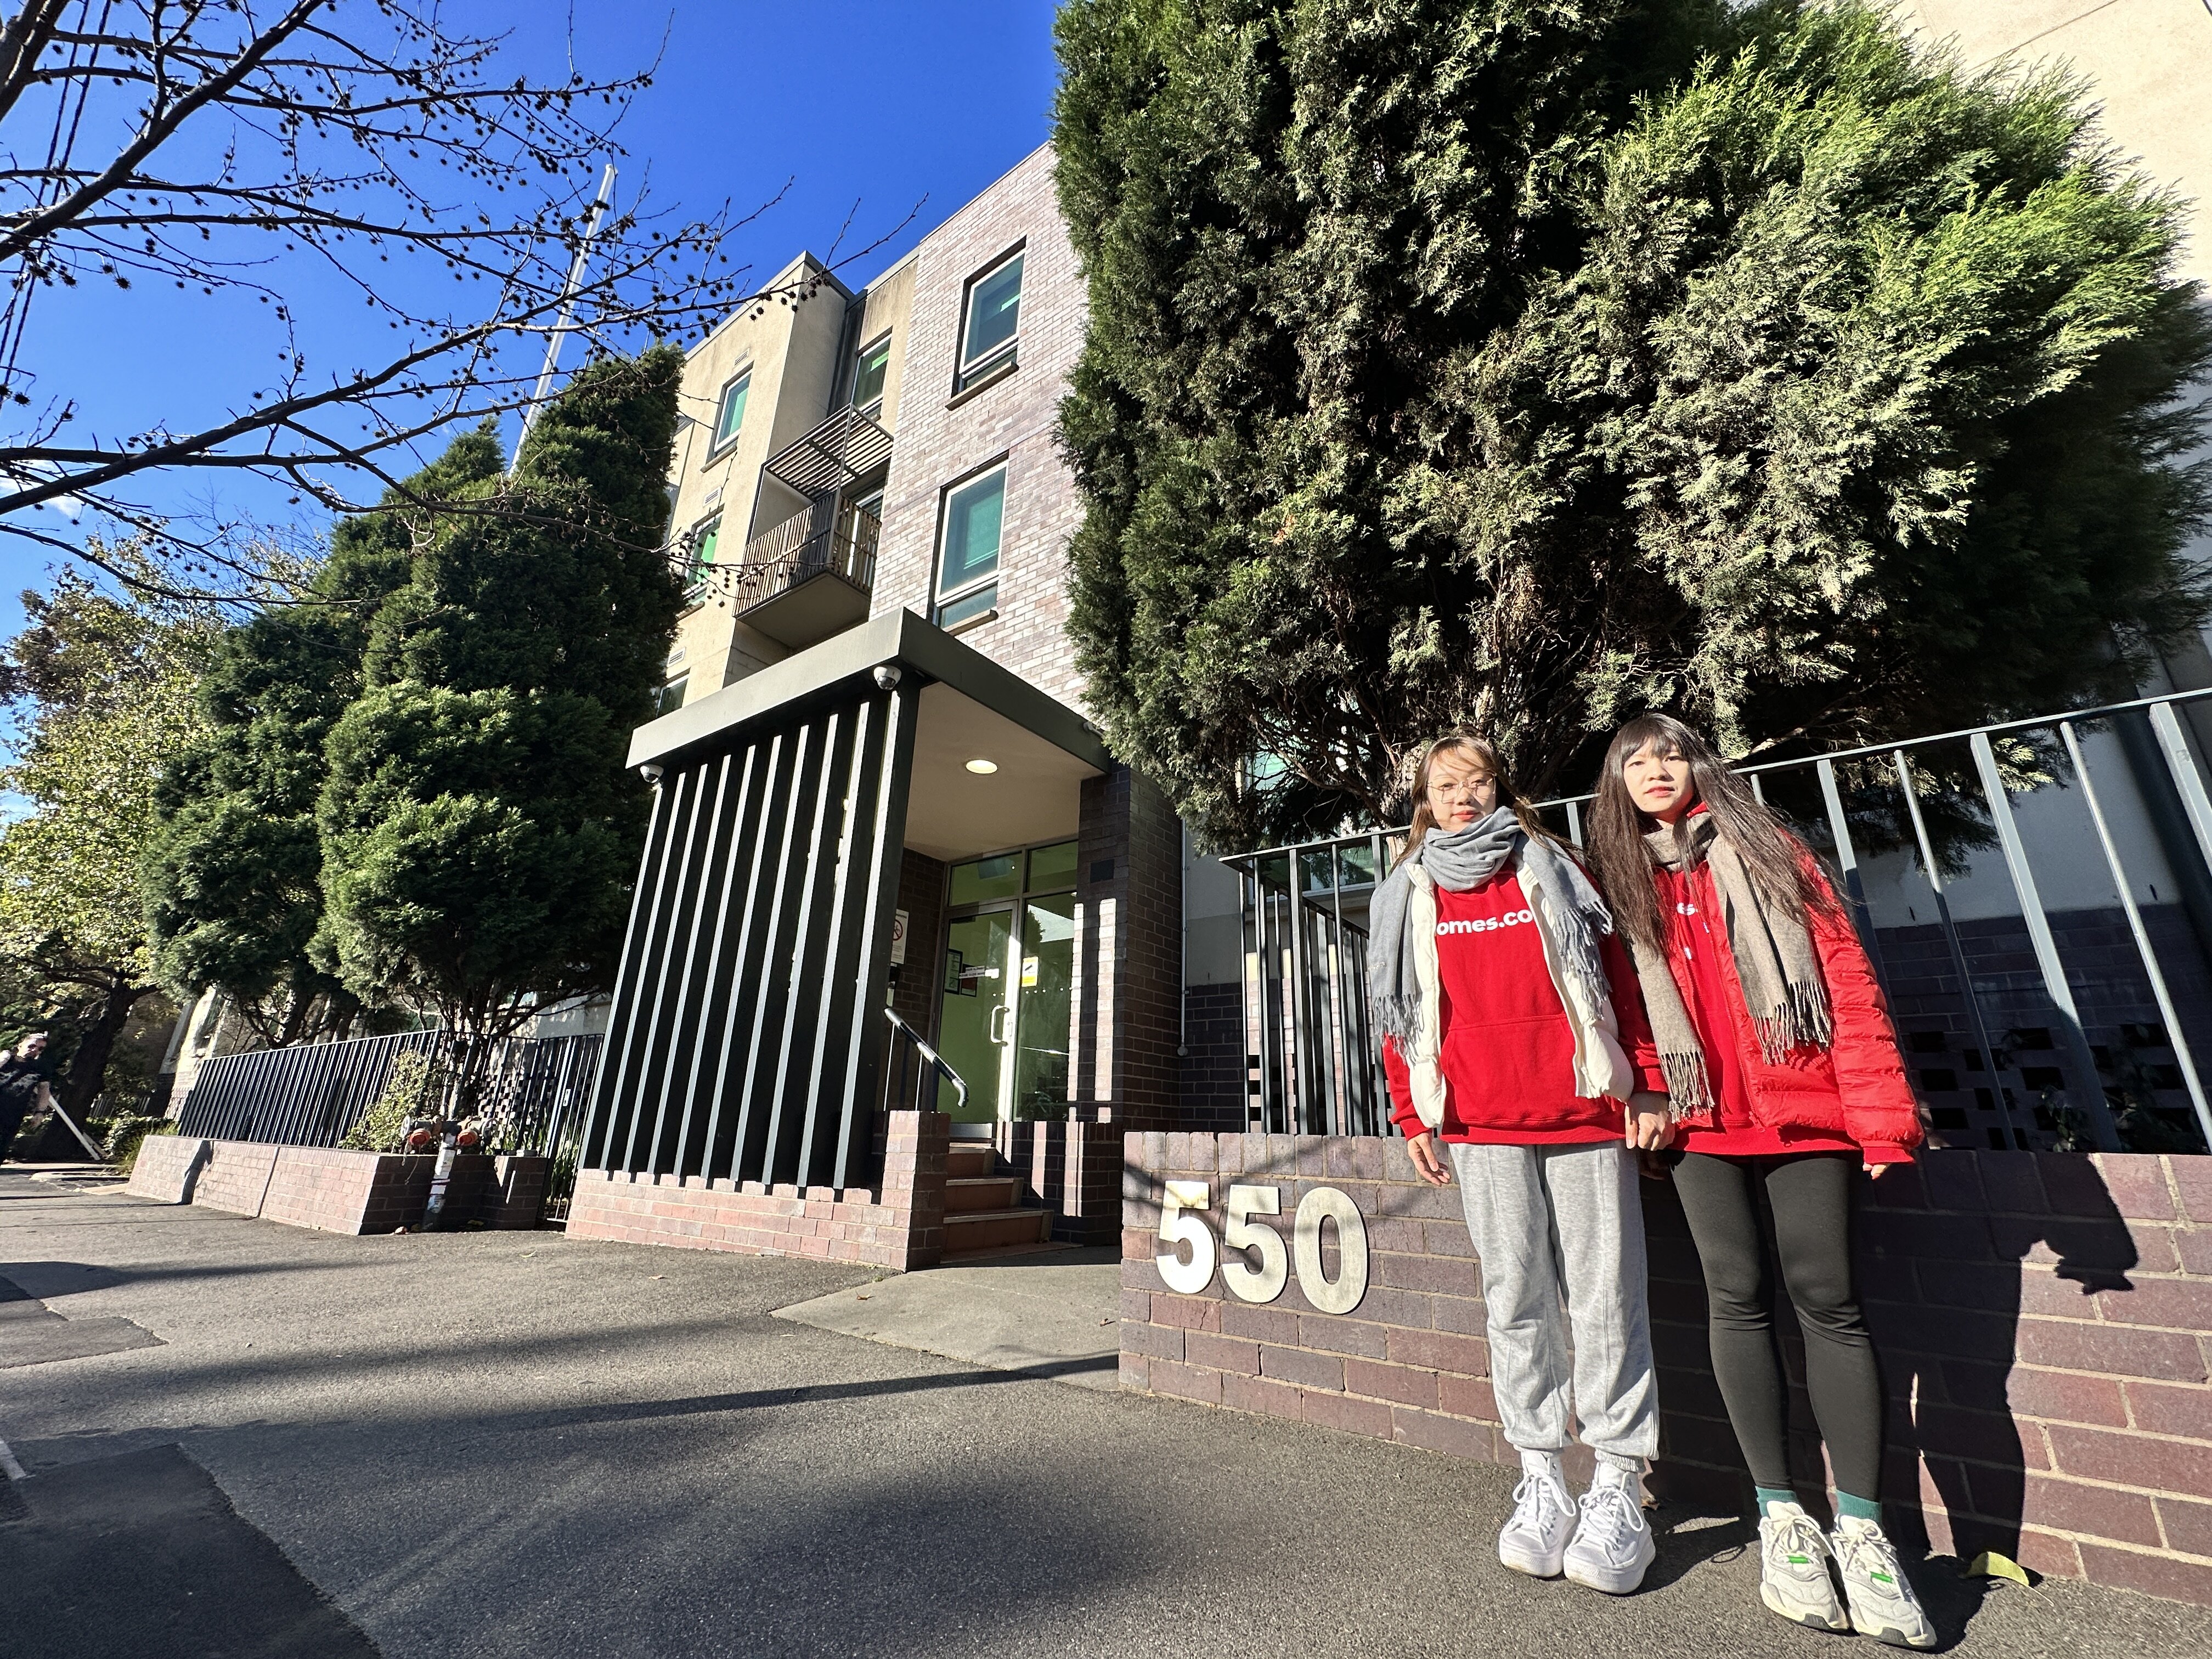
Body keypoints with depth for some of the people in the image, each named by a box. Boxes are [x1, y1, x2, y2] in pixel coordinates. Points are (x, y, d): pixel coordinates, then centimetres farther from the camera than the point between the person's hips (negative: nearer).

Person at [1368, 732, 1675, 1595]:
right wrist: (1413, 1117, 6)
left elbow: (1619, 982, 7)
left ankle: (1618, 1487, 16)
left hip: (1586, 1113, 0)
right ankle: (1542, 1481, 19)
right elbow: (1401, 1016, 9)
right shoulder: (1407, 899, 10)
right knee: (1517, 1298, 7)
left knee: (1604, 1298, 3)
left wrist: (1647, 1087, 2)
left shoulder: (1553, 871, 9)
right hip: (1483, 1127, 1)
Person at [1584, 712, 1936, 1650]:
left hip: (1802, 1107, 0)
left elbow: (1844, 974, 0)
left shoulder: (1764, 851, 6)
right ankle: (1781, 1517, 15)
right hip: (1699, 1118, 1)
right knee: (1739, 1297, 3)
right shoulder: (1616, 881, 9)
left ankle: (1862, 1529, 11)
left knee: (1827, 1298, -1)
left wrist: (1880, 1112, -8)